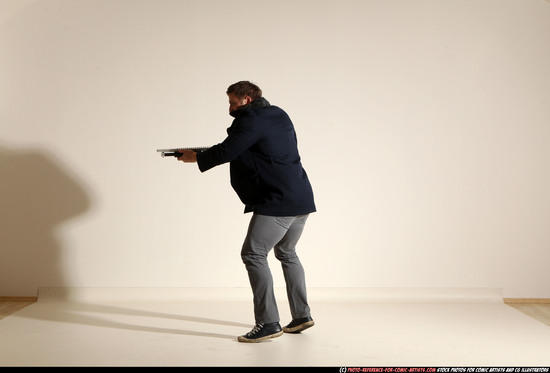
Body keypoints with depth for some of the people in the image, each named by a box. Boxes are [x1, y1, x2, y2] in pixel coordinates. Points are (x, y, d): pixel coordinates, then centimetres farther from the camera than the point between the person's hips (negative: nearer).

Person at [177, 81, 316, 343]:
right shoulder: (279, 115, 19)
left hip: (277, 202, -10)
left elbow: (225, 152, -13)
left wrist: (196, 158, 5)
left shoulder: (250, 119, -9)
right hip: (302, 199, 10)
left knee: (253, 255, -7)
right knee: (286, 253, 21)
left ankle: (268, 323, -8)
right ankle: (302, 316, 26)